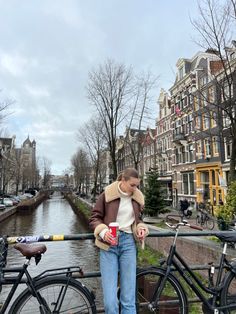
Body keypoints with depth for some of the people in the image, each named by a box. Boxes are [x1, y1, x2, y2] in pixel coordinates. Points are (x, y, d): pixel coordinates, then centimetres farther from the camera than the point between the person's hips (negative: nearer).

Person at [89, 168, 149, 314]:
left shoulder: (137, 197, 5)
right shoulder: (107, 194, -7)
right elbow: (94, 218, -1)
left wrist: (141, 228, -2)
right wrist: (103, 231, -19)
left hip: (128, 242, 3)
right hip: (109, 243, -3)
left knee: (129, 299, 6)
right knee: (110, 300, -3)